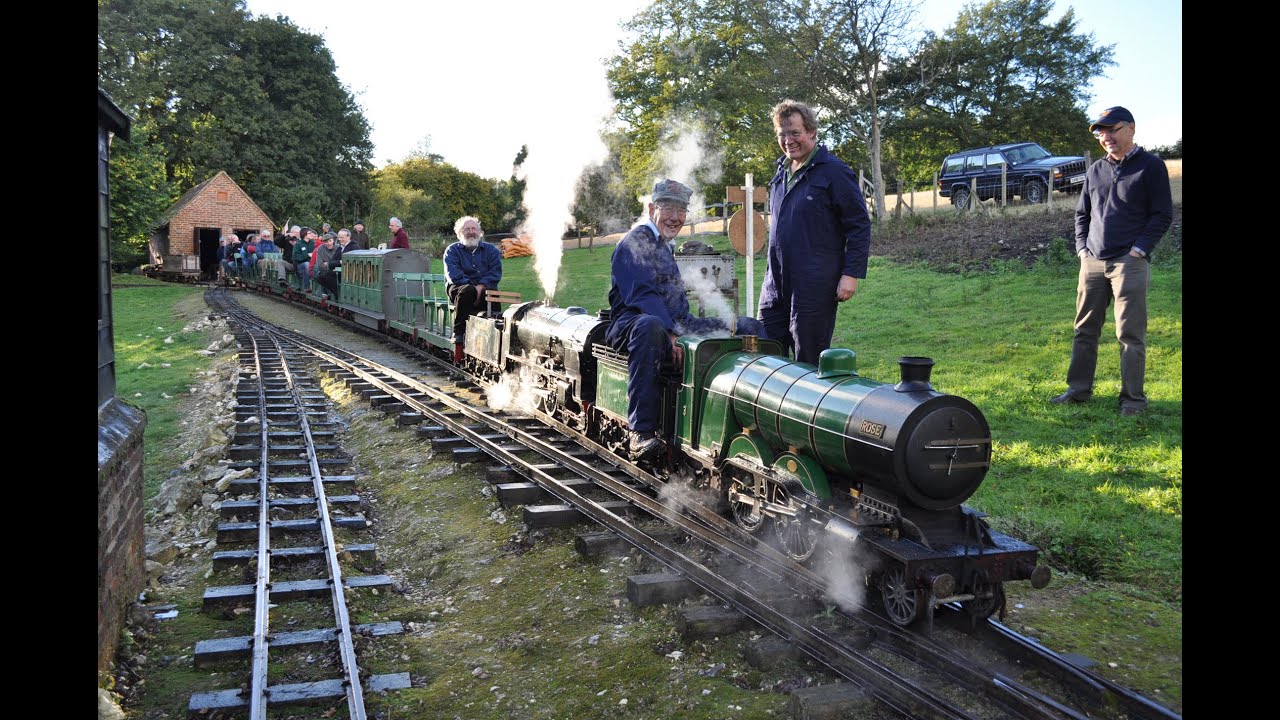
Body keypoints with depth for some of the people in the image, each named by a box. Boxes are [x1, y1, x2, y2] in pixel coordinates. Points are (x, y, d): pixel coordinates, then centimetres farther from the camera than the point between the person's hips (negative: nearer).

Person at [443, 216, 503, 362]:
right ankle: (458, 340, -35)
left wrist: (480, 287, -16)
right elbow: (453, 274, -3)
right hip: (459, 287, -1)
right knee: (466, 291, -38)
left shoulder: (491, 250, 18)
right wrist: (471, 286, -18)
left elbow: (495, 273, 2)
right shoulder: (452, 250, 15)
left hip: (485, 288, 1)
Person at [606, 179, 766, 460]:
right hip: (630, 323, -9)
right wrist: (669, 334, -27)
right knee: (650, 326, -46)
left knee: (749, 327, 2)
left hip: (674, 325, 9)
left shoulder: (664, 248, 26)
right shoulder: (634, 242, -2)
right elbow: (640, 295, -18)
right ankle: (641, 432, -45)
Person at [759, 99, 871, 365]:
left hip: (814, 287, -7)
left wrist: (851, 274, -15)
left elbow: (860, 226, -8)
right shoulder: (781, 172, 15)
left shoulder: (834, 172, -7)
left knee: (810, 362, 1)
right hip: (776, 285, 7)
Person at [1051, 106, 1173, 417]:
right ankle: (1079, 389, 18)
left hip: (1130, 262, -5)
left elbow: (1162, 215, -3)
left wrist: (1139, 249, -11)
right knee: (1085, 330, 9)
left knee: (1130, 334, -3)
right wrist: (1082, 247, 9)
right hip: (1092, 262, 5)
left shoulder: (1151, 166, -1)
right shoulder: (1095, 170, 15)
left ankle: (1133, 397, 4)